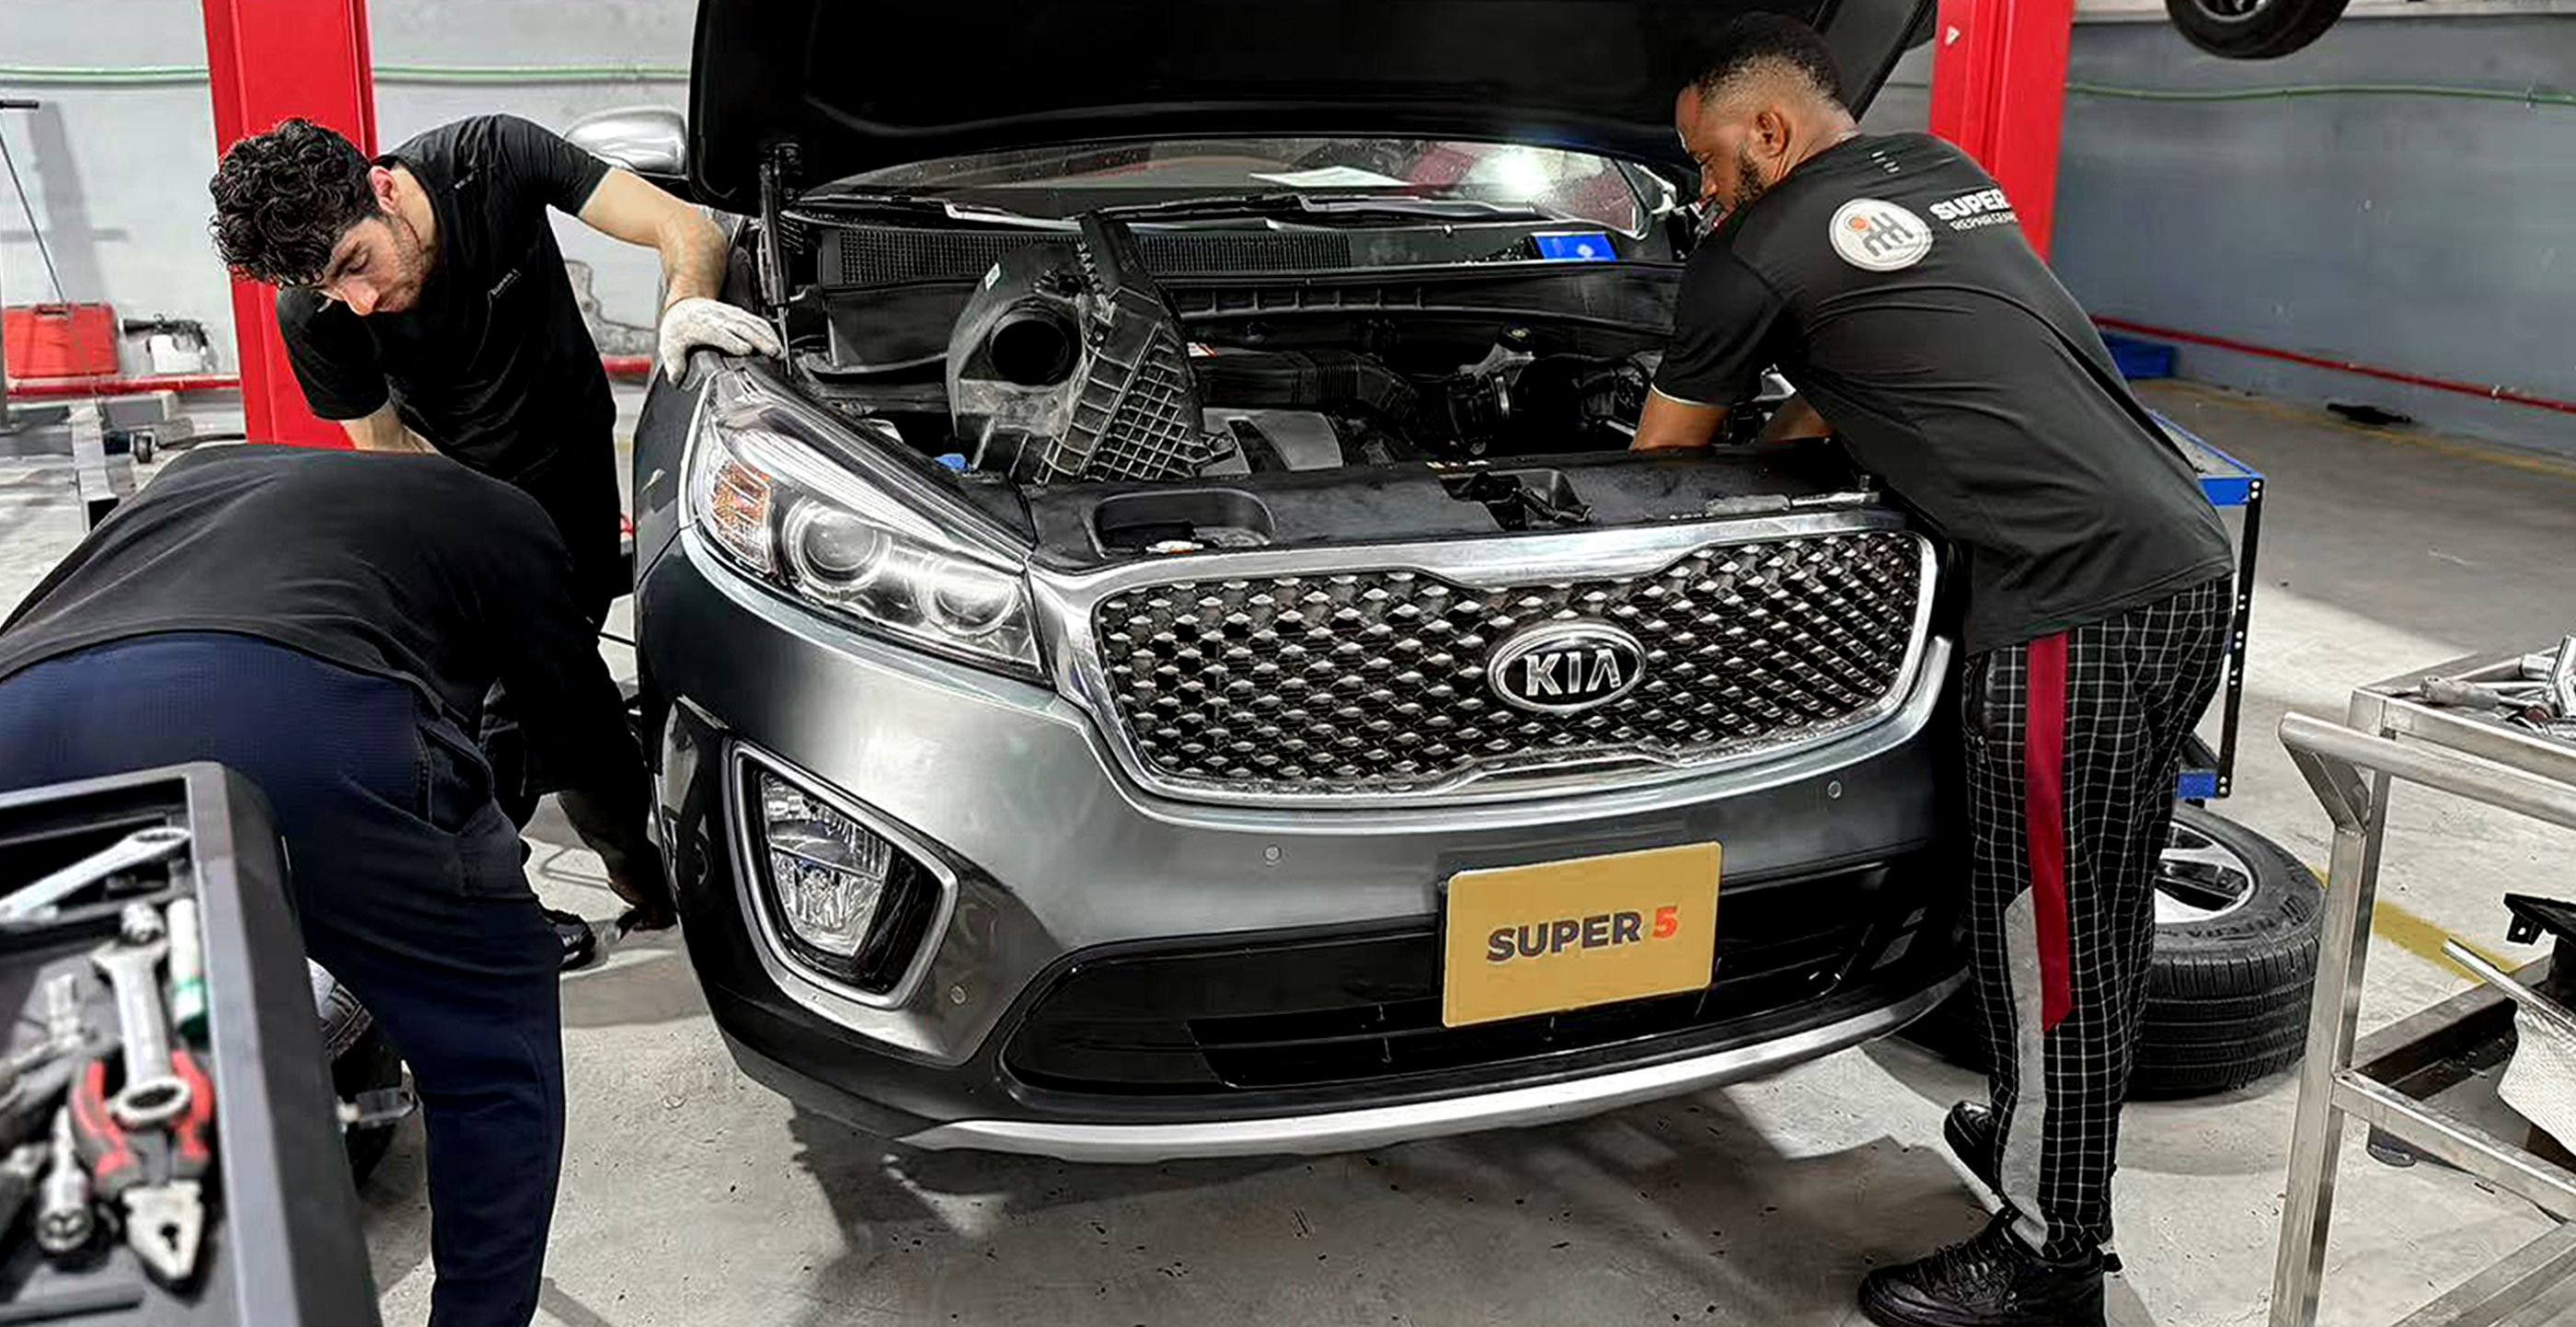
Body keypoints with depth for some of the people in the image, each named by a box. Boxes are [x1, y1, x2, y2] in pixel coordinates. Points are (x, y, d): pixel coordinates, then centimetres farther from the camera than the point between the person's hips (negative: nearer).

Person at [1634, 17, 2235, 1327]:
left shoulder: (1757, 256, -2)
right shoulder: (1952, 176, 20)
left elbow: (1660, 460, 12)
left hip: (2075, 605, -9)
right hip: (2188, 564, 9)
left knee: (2048, 933, 2)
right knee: (2096, 914, 20)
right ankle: (2042, 1130, 38)